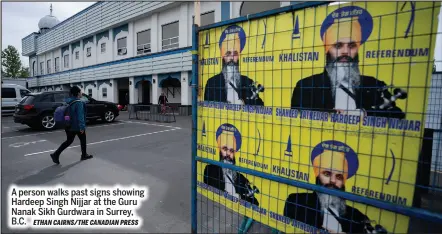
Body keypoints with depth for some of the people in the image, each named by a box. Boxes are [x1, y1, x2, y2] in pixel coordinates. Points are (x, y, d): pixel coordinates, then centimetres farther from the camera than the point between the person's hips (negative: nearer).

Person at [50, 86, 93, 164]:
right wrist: (82, 127, -23)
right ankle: (84, 155, 23)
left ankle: (56, 154, 5)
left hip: (69, 126, 8)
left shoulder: (67, 101, 9)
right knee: (83, 139, 11)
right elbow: (80, 116, -24)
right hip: (77, 126, -8)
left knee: (69, 141, 16)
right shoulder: (78, 103, -19)